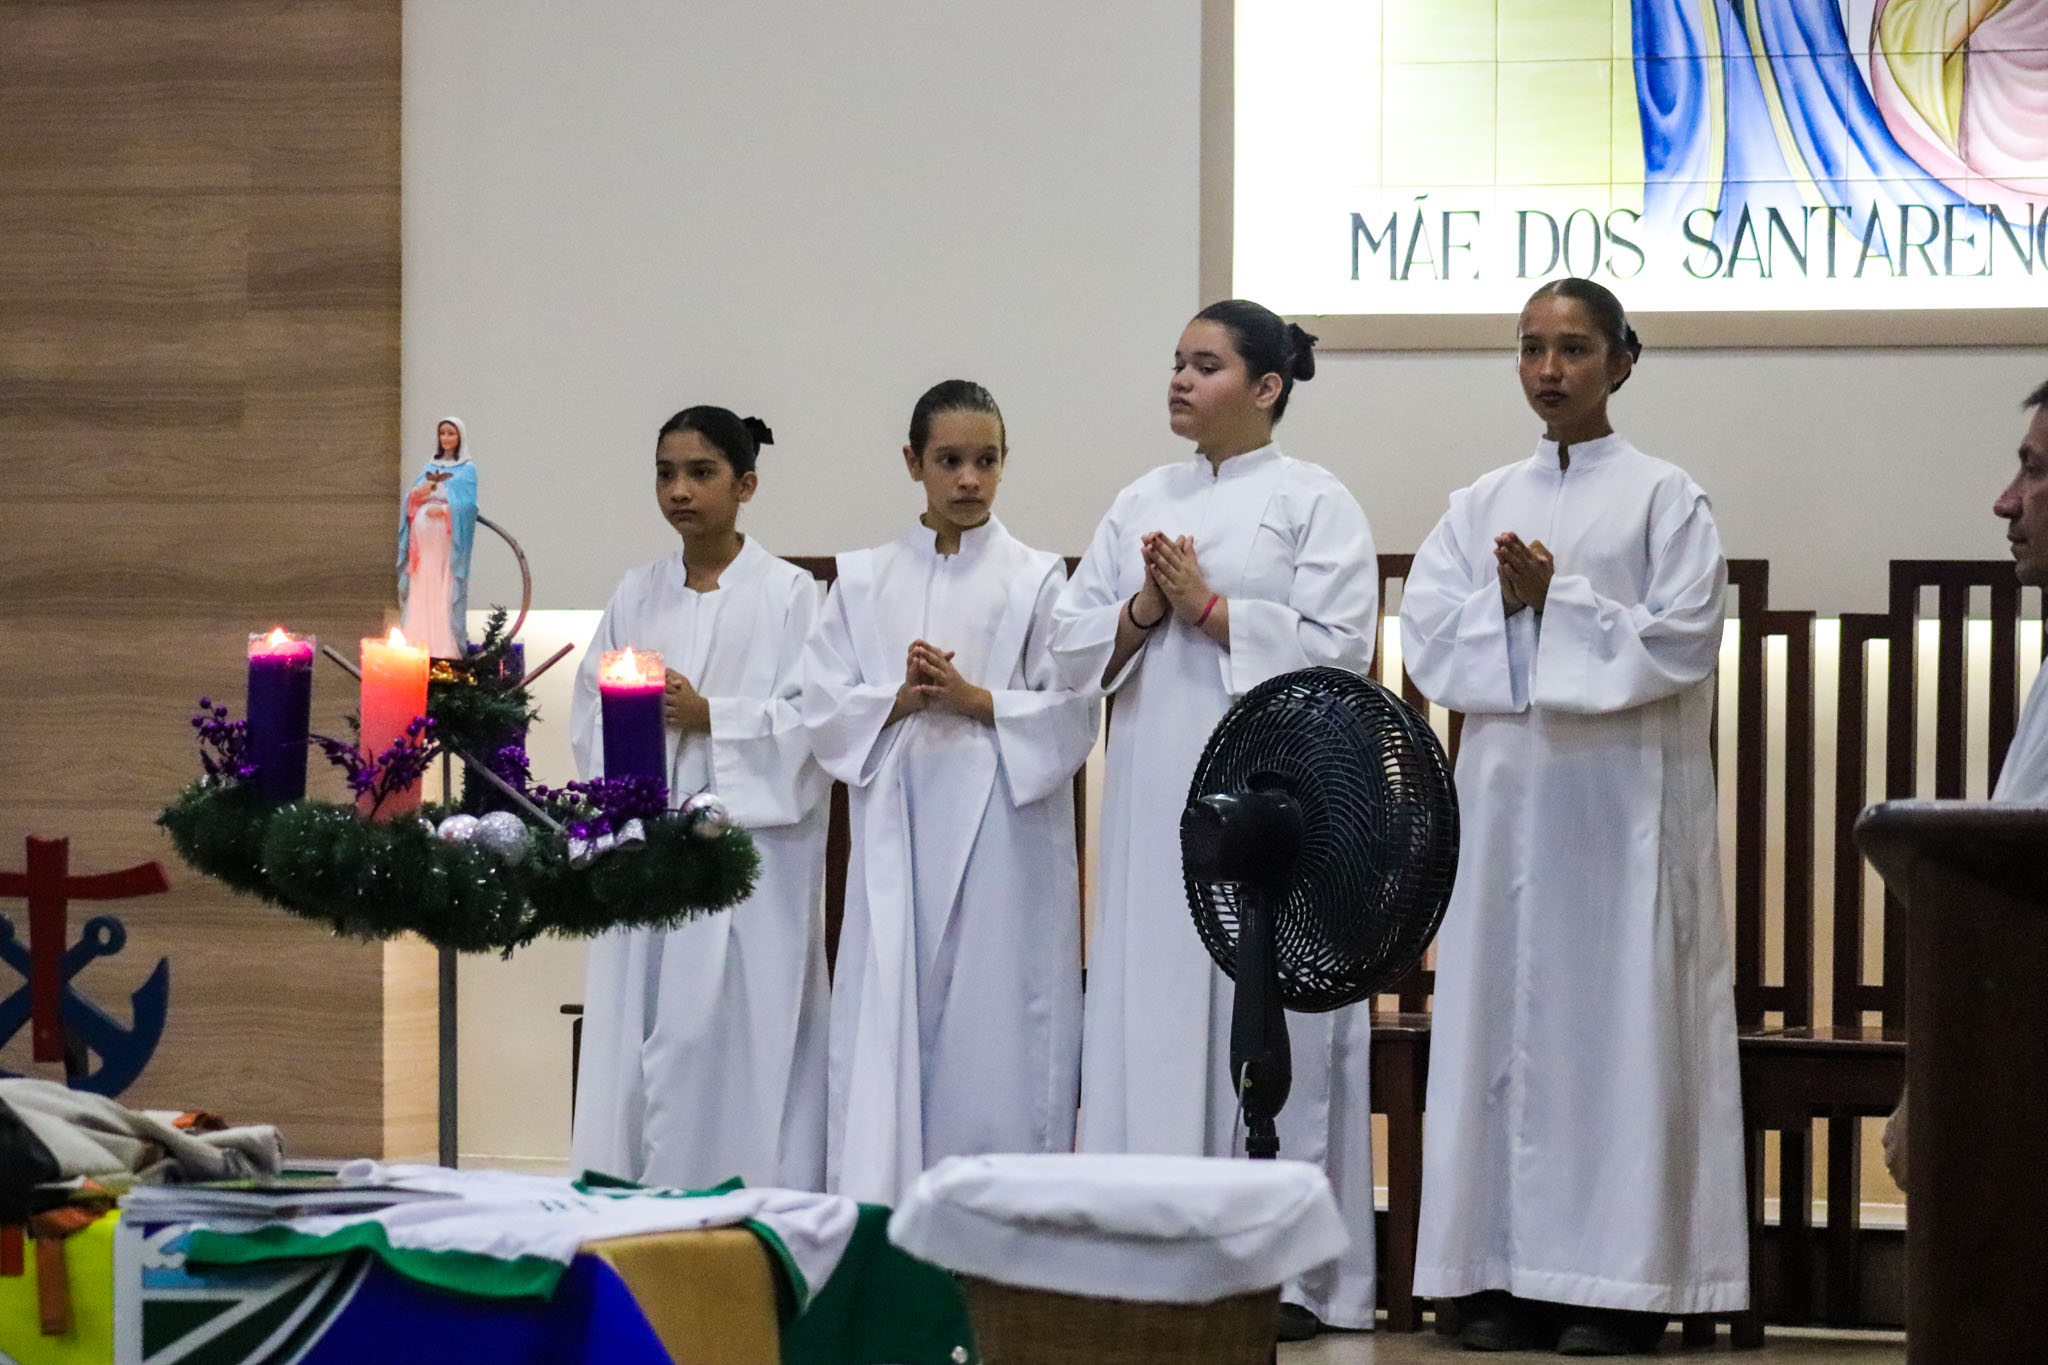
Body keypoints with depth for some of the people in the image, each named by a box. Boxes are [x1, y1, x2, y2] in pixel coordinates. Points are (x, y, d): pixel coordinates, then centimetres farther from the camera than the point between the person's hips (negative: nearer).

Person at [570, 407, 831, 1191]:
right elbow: (589, 716, 12)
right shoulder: (637, 597, 16)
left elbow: (812, 719, -6)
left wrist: (709, 714, -15)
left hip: (748, 849, -5)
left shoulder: (788, 595, 1)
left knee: (735, 1035, -11)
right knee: (633, 1032, 0)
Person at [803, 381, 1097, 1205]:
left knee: (997, 1034, -4)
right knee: (885, 1028, -2)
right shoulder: (864, 581, 12)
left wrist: (973, 699, -13)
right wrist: (902, 699, -11)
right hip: (897, 835, 2)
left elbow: (1074, 713, -1)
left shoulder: (1037, 581, 5)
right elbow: (825, 707, 6)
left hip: (1001, 836, -2)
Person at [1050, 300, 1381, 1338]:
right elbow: (1069, 644, 13)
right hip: (1154, 798, 5)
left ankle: (1286, 1272, -1)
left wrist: (1210, 607, -11)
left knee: (1271, 1026, -5)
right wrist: (1141, 611, -6)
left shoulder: (1316, 502, 2)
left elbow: (1338, 646, -9)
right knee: (1149, 1015, 2)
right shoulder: (1141, 504, 17)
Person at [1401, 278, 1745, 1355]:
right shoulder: (1480, 507, 14)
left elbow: (1680, 642, -8)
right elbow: (1427, 639, 5)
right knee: (1501, 1017, 1)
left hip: (1621, 800, -4)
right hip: (1504, 792, 4)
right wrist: (1504, 602, -12)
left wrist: (1554, 601, -12)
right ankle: (1506, 1273, 4)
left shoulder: (1666, 500, 2)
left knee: (1617, 1019, -5)